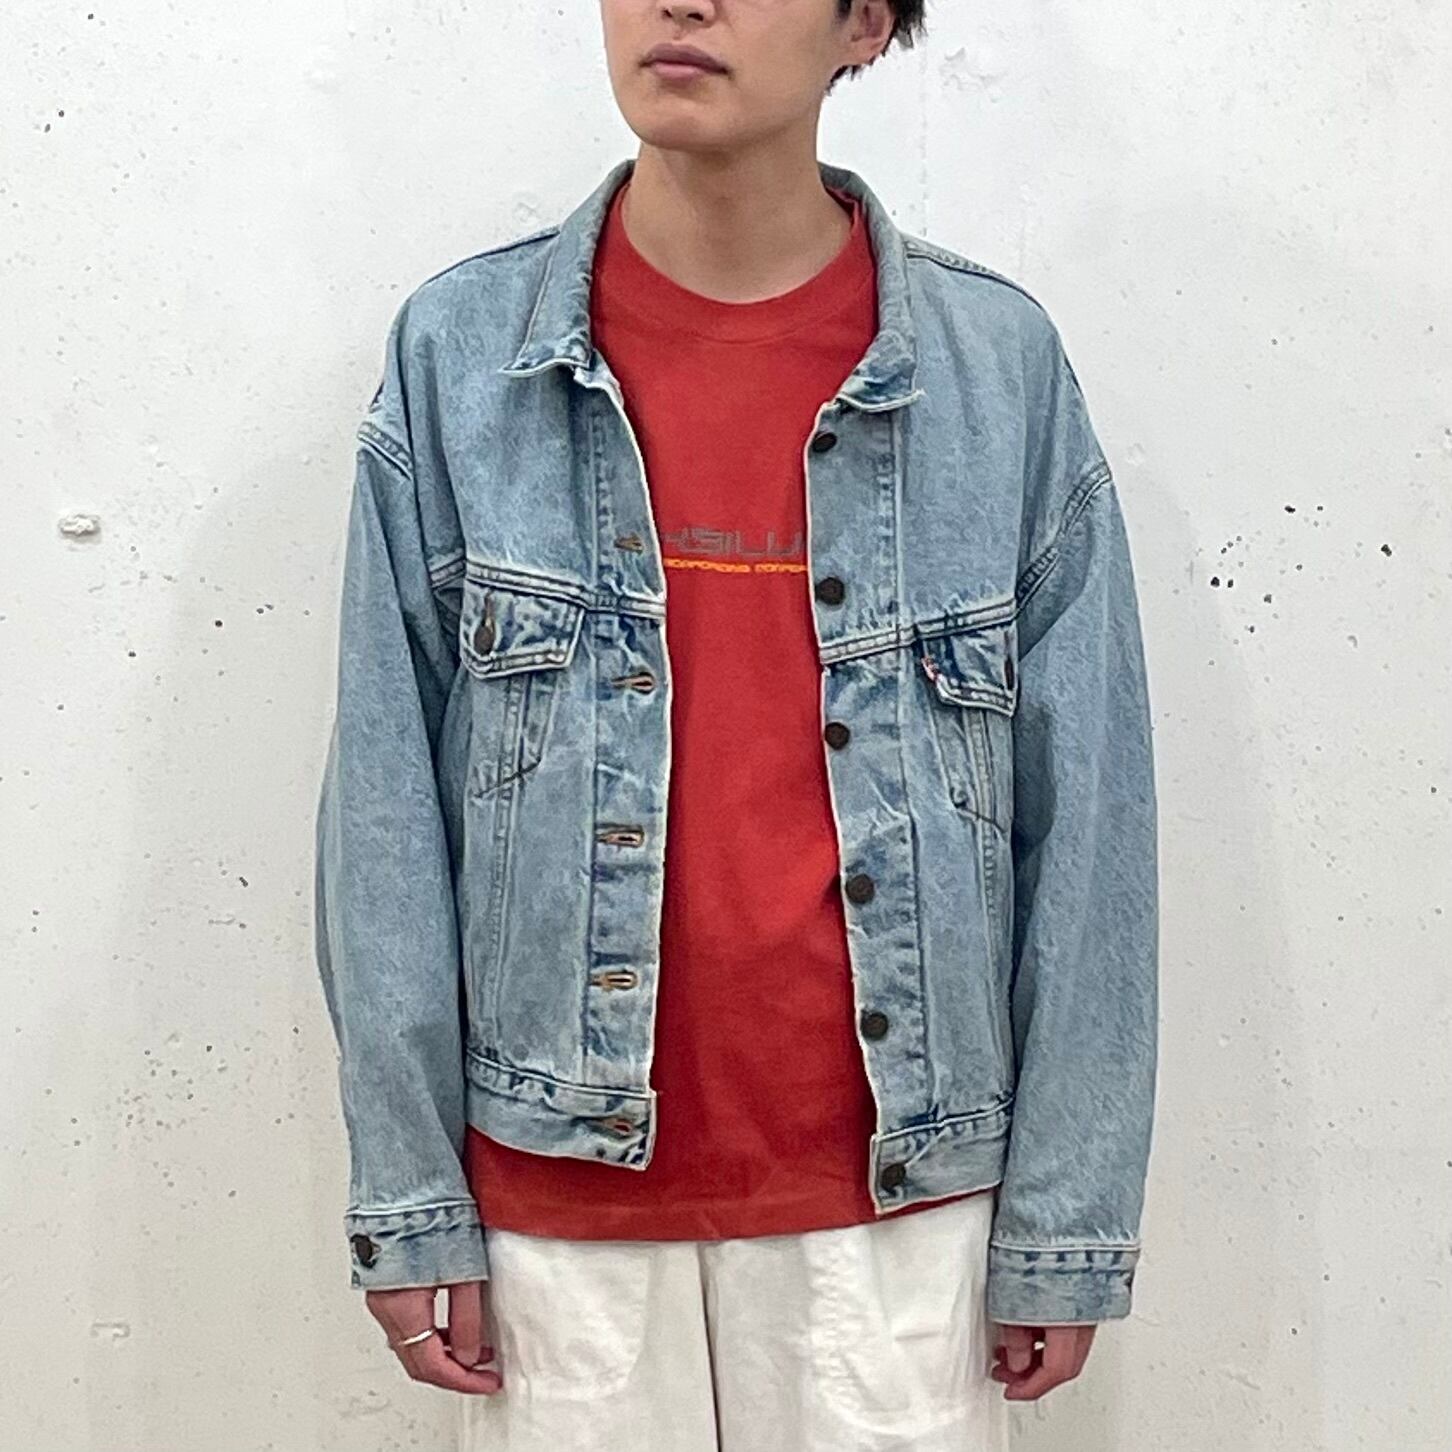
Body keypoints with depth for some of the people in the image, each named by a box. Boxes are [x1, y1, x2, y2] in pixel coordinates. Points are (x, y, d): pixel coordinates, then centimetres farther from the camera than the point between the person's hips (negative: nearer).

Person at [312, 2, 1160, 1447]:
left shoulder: (1001, 365, -4)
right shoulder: (457, 352, -3)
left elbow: (1084, 826, -2)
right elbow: (388, 810, -2)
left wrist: (1067, 1230, -2)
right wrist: (408, 1200, -2)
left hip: (898, 1185, 0)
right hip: (558, 1182, 1)